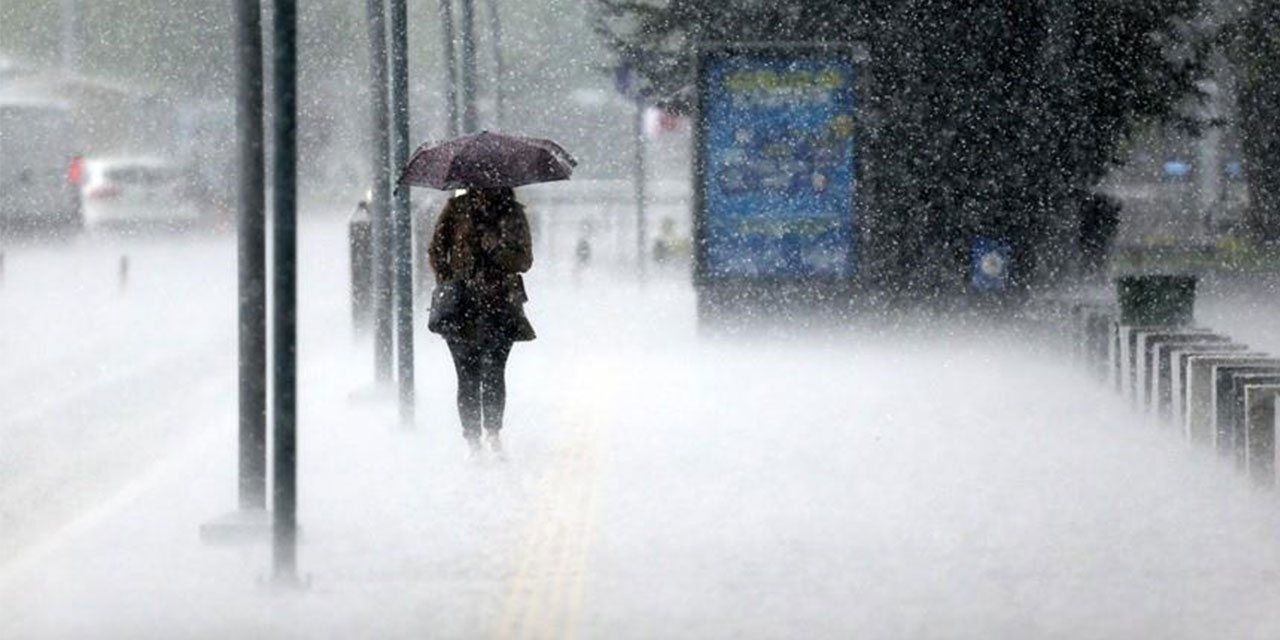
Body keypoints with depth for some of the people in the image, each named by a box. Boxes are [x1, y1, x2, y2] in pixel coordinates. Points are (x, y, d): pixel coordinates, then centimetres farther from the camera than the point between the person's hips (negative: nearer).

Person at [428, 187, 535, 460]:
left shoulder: (512, 213, 6)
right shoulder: (457, 209, 4)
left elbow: (524, 259, 3)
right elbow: (437, 250, 8)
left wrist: (496, 249, -14)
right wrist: (446, 284, -5)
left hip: (501, 305, 1)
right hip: (463, 306, -1)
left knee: (494, 373, -2)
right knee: (468, 377, -3)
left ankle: (493, 435, 13)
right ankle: (472, 440, 5)